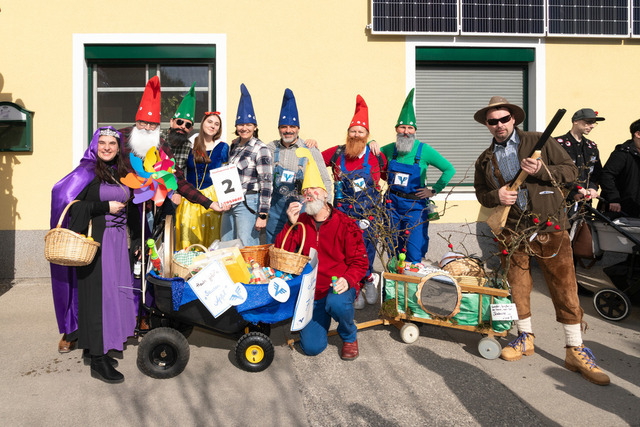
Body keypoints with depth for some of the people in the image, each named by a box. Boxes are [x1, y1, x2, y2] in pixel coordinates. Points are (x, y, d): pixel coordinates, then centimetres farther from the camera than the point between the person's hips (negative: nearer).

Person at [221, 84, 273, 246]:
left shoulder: (260, 149, -11)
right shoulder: (233, 145, 11)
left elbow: (266, 184, -15)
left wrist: (262, 215, -18)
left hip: (248, 204, -7)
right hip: (229, 202, 7)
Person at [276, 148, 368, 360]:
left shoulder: (345, 225, -6)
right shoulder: (301, 223, 2)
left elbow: (360, 261, -5)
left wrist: (347, 280, -25)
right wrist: (290, 224, -17)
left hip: (339, 287, -3)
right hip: (312, 292, 3)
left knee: (336, 303, -39)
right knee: (312, 347, -7)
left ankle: (349, 337, -3)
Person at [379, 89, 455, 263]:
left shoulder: (424, 150, -8)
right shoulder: (389, 149, 1)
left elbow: (449, 169, -1)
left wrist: (434, 191, -4)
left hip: (415, 205, -3)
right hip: (392, 204, 3)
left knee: (414, 255, -5)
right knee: (394, 252, 13)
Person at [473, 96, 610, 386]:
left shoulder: (539, 142, 2)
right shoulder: (485, 159, 12)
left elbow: (571, 171, 1)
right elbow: (480, 193, 17)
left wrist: (543, 171, -17)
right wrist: (495, 196, -5)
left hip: (548, 227, -3)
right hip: (511, 230, 3)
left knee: (564, 286, -2)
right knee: (517, 286, 10)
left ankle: (575, 351, 10)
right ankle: (525, 338, 28)